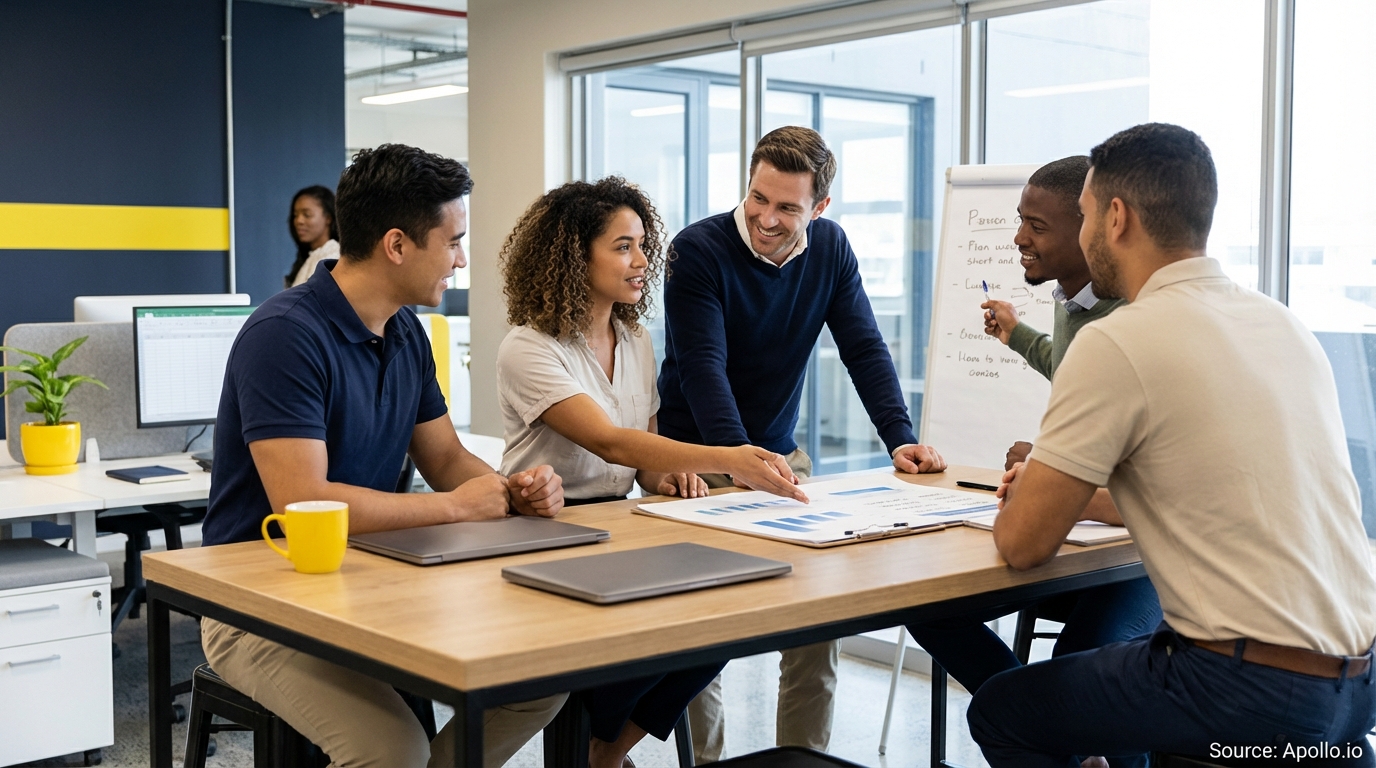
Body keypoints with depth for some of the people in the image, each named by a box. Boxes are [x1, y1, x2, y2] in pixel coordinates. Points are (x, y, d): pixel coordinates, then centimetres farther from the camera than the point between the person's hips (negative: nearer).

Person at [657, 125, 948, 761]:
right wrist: (741, 462, -36)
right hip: (697, 454, -4)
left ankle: (803, 753, 10)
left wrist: (901, 439, -17)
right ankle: (703, 754, 8)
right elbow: (702, 368, -23)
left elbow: (865, 350, -2)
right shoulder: (698, 249, -16)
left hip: (779, 451, 5)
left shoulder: (830, 249, 0)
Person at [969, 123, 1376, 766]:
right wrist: (1065, 486, 22)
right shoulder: (1283, 323, 9)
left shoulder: (1116, 343, -15)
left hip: (1250, 694, -8)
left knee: (1000, 711, 10)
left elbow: (1022, 543, -11)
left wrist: (1027, 494, 11)